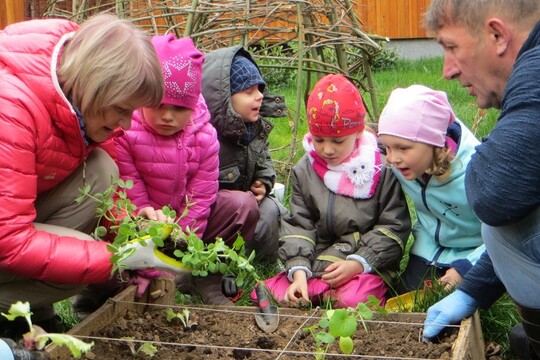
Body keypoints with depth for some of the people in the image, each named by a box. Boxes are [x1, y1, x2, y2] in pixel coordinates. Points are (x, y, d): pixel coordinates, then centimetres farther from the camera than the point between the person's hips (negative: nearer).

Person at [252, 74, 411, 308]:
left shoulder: (381, 168, -4)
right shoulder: (304, 171, 6)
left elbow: (394, 226, -3)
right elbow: (297, 225, 3)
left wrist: (358, 263, -14)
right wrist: (298, 271, -13)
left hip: (367, 264, -3)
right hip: (317, 261, 4)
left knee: (354, 300, -35)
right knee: (264, 295, -14)